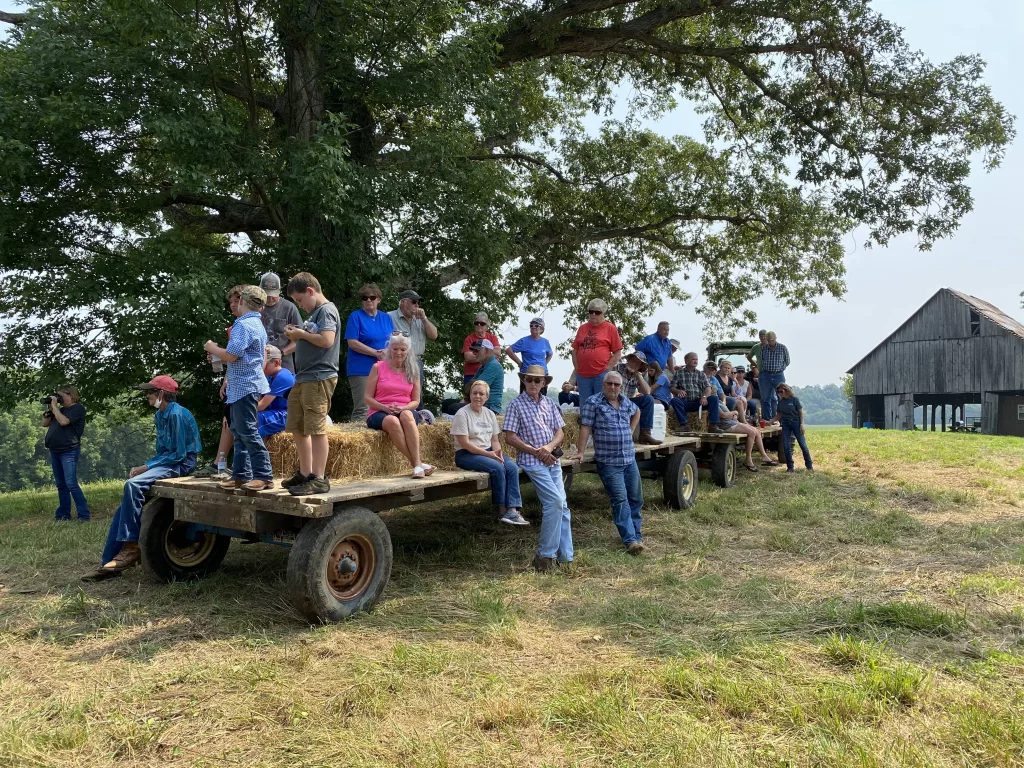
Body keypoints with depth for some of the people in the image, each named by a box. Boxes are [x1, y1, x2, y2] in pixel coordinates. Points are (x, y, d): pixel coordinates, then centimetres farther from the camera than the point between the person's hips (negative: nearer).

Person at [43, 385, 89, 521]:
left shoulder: (78, 408, -6)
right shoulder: (61, 409, 18)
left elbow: (63, 421, -19)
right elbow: (45, 423, 19)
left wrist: (54, 406, -10)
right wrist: (49, 409, 7)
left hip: (69, 451, -8)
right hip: (55, 451, 8)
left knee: (71, 484, -14)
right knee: (61, 484, 11)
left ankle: (84, 515, -13)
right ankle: (63, 514, 18)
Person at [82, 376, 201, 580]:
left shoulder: (177, 415, -15)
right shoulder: (160, 415, 15)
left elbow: (179, 454, -18)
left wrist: (147, 467, -15)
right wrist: (144, 467, 1)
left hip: (181, 464, -9)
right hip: (166, 462, 9)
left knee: (133, 485, -28)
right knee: (128, 500, -4)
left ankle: (131, 547, -20)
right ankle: (109, 562, -1)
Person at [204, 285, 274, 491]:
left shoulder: (243, 325, -16)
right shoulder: (258, 325, 17)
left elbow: (231, 355, -22)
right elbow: (262, 357, 24)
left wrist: (212, 348, -3)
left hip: (245, 386, -11)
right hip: (245, 385, 11)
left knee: (248, 432, -8)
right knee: (238, 431, 14)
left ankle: (264, 476, -6)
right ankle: (240, 474, 19)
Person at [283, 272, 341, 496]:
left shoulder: (326, 310, -9)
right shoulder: (314, 313, 20)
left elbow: (326, 340, -22)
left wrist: (301, 333, -10)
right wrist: (297, 335, 8)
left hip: (319, 378, -10)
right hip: (303, 378, 10)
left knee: (315, 428, -8)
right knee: (297, 428, 14)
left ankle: (319, 479, -4)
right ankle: (305, 473, 25)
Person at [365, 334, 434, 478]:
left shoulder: (413, 371, 11)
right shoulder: (378, 367, 5)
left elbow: (415, 400, 10)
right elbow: (367, 397, 2)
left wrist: (403, 408, -12)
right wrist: (385, 407, -15)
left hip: (406, 411, 1)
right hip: (379, 413, -1)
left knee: (406, 415, -38)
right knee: (392, 421, -39)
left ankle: (417, 463, -45)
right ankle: (417, 464, -39)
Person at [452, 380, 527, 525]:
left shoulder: (490, 414, 12)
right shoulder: (462, 414, -7)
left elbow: (495, 439, 12)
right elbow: (464, 443, -14)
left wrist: (498, 452, -12)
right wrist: (489, 454, -18)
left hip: (489, 452, 6)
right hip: (466, 454, -6)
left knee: (513, 467, -21)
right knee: (498, 468, -29)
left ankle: (513, 509, -25)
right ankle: (502, 511, -17)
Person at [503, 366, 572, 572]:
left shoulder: (549, 403, 13)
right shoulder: (516, 405, -2)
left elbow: (560, 432, 11)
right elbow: (510, 438, -8)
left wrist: (549, 447, -10)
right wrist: (536, 452, -13)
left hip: (552, 460, 6)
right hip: (531, 461, -6)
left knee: (561, 507, 4)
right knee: (555, 501, -18)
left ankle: (565, 557, 13)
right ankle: (544, 555, -7)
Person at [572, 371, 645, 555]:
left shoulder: (626, 402, 11)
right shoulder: (593, 403, -7)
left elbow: (637, 412, 33)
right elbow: (585, 427, -11)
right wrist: (580, 452, -17)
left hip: (630, 459, 7)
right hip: (609, 462, -6)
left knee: (636, 498, 11)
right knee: (620, 501, -9)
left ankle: (636, 534, 24)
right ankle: (630, 540, -8)